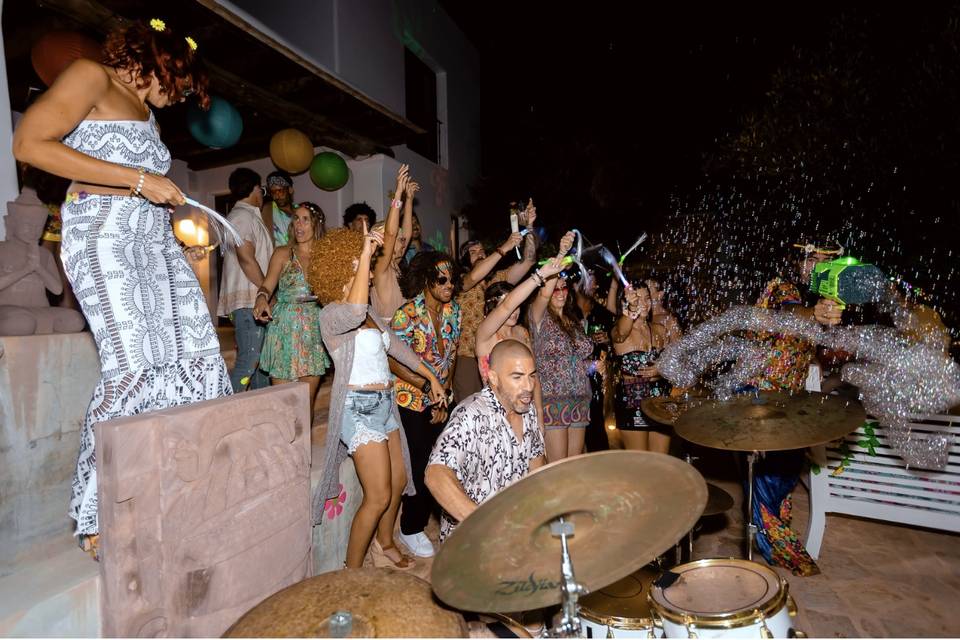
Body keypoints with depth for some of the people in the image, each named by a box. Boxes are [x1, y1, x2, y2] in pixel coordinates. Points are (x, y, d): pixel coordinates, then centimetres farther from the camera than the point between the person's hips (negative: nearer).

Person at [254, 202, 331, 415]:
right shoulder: (282, 254, 6)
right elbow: (267, 285, -4)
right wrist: (262, 298, -24)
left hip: (315, 331, 1)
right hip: (285, 328, -1)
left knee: (308, 398, 6)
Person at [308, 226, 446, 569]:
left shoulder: (369, 312, 14)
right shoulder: (331, 314, -13)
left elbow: (397, 346, 21)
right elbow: (354, 312, -38)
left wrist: (431, 377, 20)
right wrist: (365, 254, -31)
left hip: (384, 403, 9)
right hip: (359, 407, -9)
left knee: (399, 481, 19)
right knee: (379, 496, -6)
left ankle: (384, 543, 42)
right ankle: (352, 572, 14)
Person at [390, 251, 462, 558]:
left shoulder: (453, 310, 1)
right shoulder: (407, 314, -18)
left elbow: (451, 356, 7)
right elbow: (393, 360, -17)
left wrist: (446, 391, 2)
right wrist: (428, 385, -21)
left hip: (439, 399, 6)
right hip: (411, 400, -6)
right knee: (419, 466, 0)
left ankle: (424, 518, 35)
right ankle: (409, 529, 23)